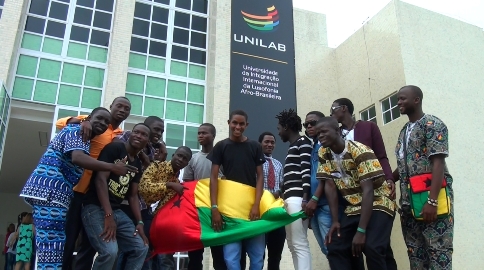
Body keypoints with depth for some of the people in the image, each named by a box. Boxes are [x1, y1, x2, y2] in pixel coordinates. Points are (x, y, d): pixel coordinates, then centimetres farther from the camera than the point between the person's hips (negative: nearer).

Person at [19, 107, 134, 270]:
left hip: (53, 191, 11)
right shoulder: (77, 131, -4)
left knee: (49, 248, 9)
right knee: (53, 249, -14)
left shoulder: (84, 139, 27)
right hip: (49, 190, -11)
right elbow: (77, 158, -22)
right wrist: (113, 168, -23)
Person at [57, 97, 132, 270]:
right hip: (78, 190, -4)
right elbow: (60, 123, -5)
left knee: (90, 245, 9)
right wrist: (83, 121, -22)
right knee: (67, 241, 0)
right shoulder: (94, 124, 2)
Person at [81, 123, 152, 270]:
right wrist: (108, 215, -24)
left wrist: (139, 222, 2)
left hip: (117, 211, 8)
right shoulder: (114, 148, -8)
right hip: (95, 207, -8)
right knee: (110, 251, -26)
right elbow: (100, 179, -17)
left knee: (141, 248, 3)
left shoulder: (138, 164, 15)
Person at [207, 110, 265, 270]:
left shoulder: (255, 147, 8)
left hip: (252, 206, 1)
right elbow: (213, 177, 0)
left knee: (258, 256, 4)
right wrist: (214, 208, -10)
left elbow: (260, 176, 4)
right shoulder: (220, 147, 5)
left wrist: (256, 205, -9)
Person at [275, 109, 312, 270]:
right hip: (289, 199, 10)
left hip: (297, 198, -10)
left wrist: (305, 199, -22)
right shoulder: (292, 146, 25)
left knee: (300, 244, -13)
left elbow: (307, 170, -14)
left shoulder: (303, 142, -2)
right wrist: (281, 192, 32)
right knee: (293, 244, 7)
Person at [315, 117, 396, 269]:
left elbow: (368, 190, -26)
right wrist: (335, 221, -7)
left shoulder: (359, 151, -22)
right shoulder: (324, 153, -3)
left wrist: (361, 230, -29)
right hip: (353, 207, 6)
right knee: (335, 248, -3)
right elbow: (330, 186, -2)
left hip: (378, 203, -6)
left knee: (371, 248, -26)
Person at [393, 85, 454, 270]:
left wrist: (432, 201, -22)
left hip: (431, 197, -8)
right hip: (408, 200, 8)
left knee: (439, 251, -5)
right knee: (415, 253, 9)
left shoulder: (432, 125, -4)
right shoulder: (404, 131, 18)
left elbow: (438, 163, -14)